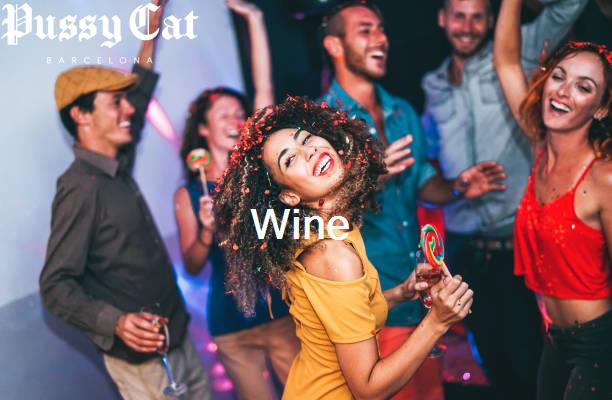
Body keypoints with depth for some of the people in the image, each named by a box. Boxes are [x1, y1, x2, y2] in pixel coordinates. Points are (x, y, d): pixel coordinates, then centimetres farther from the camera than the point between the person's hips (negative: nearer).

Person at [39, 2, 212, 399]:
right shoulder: (80, 187, -20)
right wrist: (115, 323, -35)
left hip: (178, 336, 8)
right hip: (141, 356, -8)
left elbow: (141, 90, 19)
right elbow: (56, 286, -21)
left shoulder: (118, 167, 4)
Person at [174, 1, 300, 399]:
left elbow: (265, 89, -6)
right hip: (231, 326, 0)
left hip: (281, 310, 1)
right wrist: (207, 233, -20)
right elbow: (192, 267, 0)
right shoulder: (188, 194, 0)